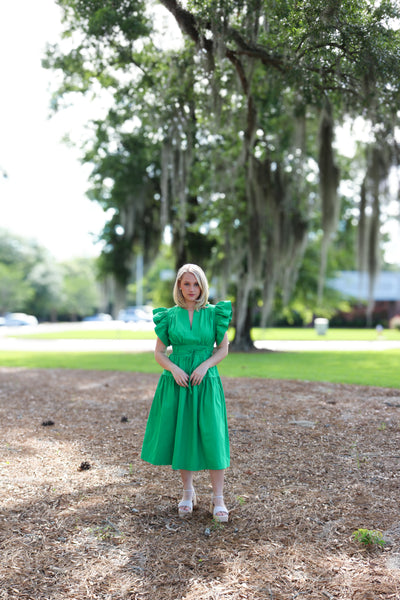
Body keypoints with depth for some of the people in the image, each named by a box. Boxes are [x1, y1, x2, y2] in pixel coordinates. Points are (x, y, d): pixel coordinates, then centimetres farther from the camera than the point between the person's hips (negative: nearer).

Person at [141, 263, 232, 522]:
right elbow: (159, 352, 6)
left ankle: (218, 499, 6)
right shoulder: (170, 315, 3)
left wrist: (205, 365, -12)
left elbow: (223, 349, 5)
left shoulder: (214, 313, 1)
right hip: (176, 383, 1)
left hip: (206, 383, -1)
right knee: (182, 436, 8)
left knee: (212, 438, -5)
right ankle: (188, 492, 25)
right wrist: (174, 368, -12)